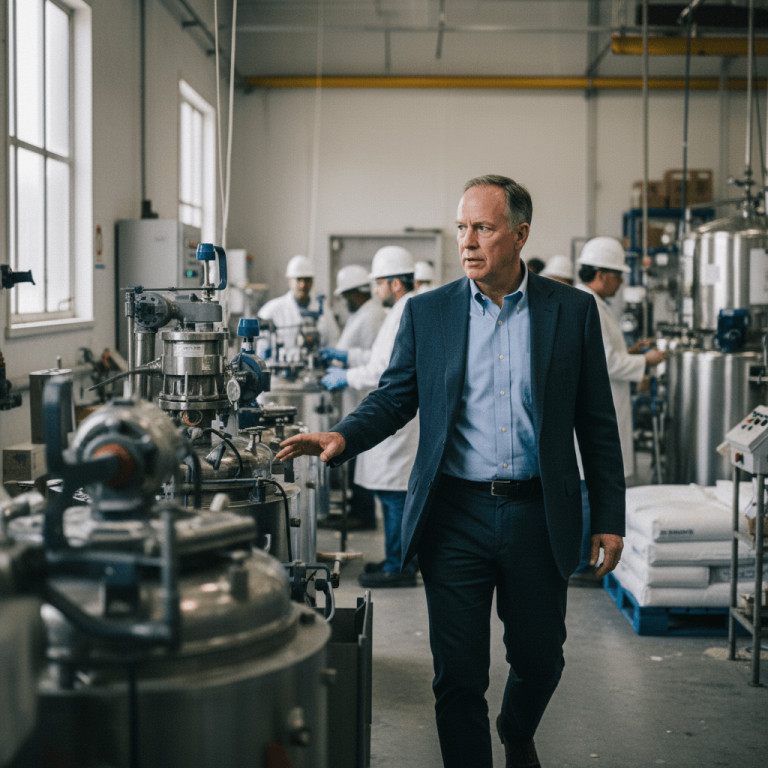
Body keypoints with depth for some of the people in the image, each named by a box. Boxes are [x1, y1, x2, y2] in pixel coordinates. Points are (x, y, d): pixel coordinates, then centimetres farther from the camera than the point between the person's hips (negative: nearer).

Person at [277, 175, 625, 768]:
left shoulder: (572, 311, 1)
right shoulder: (427, 312, 3)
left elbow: (597, 423, 4)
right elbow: (394, 398, 5)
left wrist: (610, 518, 2)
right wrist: (342, 437, -16)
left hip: (538, 517, 1)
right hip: (455, 515, 0)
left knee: (539, 658, 15)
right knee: (458, 674, 2)